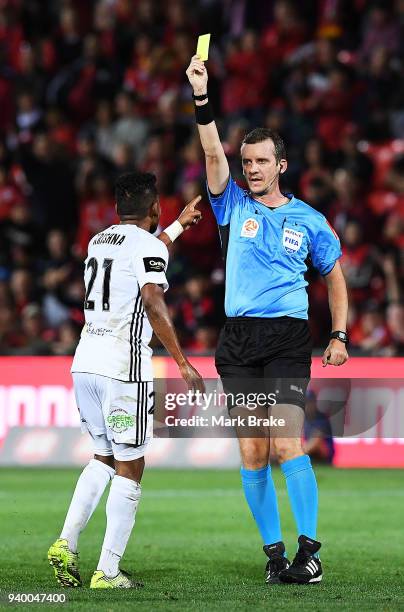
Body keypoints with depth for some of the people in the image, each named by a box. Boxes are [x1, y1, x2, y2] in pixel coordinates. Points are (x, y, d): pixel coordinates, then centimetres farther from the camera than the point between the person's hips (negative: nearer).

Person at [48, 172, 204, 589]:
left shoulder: (99, 242, 17)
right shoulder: (148, 246, -7)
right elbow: (153, 304, -20)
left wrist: (180, 225, 51)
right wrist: (183, 363, -18)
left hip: (85, 363, 7)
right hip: (123, 367, -7)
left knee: (104, 457, 21)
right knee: (129, 468, 1)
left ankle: (66, 544, 7)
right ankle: (108, 572, -2)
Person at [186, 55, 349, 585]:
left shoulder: (308, 220, 7)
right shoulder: (234, 206, 9)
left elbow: (335, 276, 17)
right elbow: (213, 152, -5)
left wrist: (339, 336, 8)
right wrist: (202, 97, -18)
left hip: (288, 341, -2)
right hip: (238, 342, 3)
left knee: (286, 444, -16)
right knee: (251, 453, 0)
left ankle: (309, 551, -12)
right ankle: (274, 552, 8)